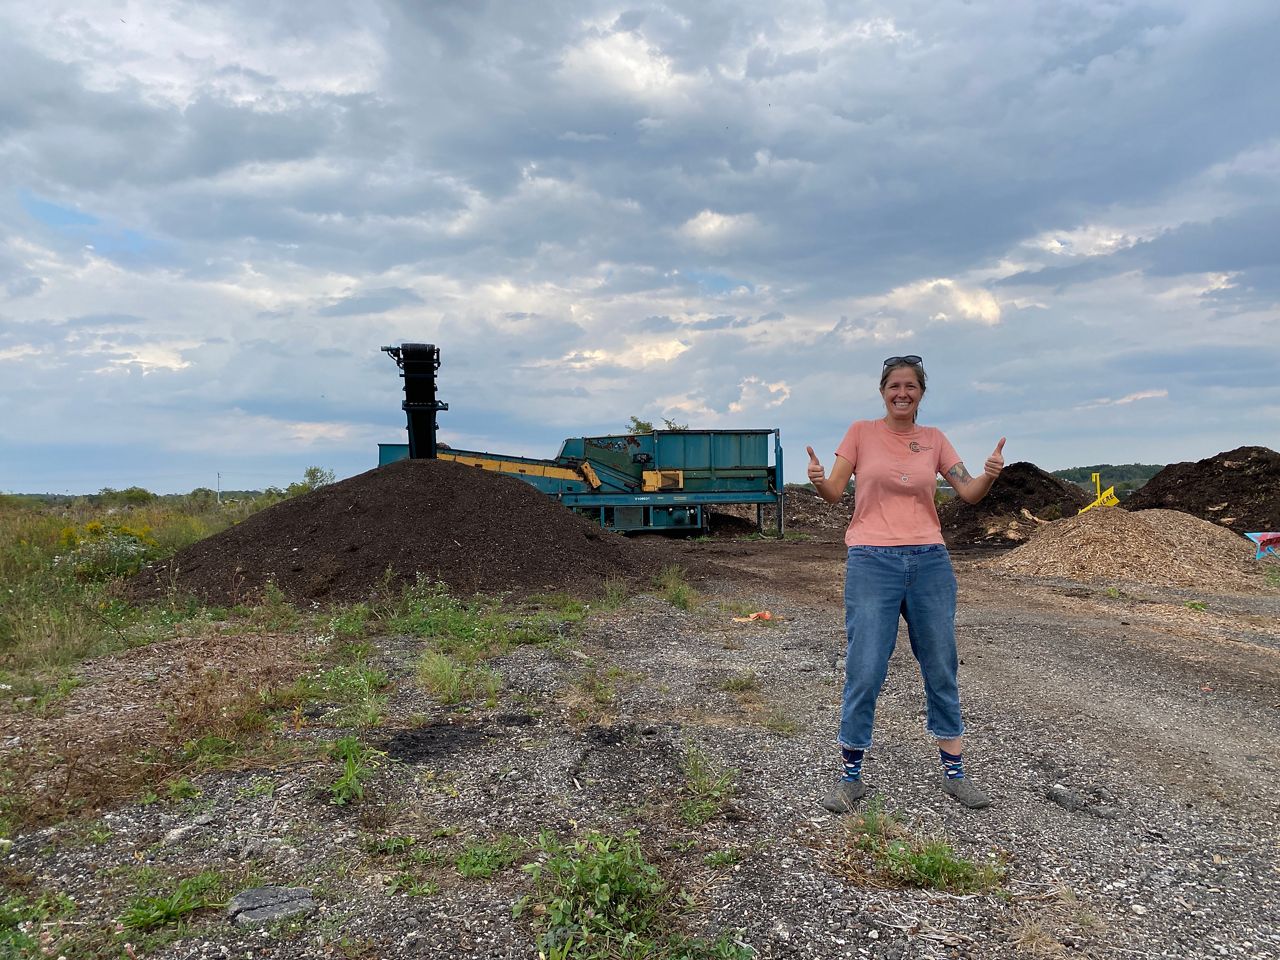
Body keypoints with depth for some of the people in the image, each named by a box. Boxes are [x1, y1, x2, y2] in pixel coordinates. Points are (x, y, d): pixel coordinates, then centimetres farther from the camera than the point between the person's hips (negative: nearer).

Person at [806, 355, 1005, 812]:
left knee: (941, 667, 10)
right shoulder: (862, 432, 2)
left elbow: (970, 493, 4)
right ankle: (851, 775, 11)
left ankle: (953, 771, 24)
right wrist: (818, 479, -23)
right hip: (872, 563, -3)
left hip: (930, 561, 3)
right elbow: (834, 493, -1)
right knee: (864, 671, -3)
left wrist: (990, 474, -17)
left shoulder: (933, 439, 9)